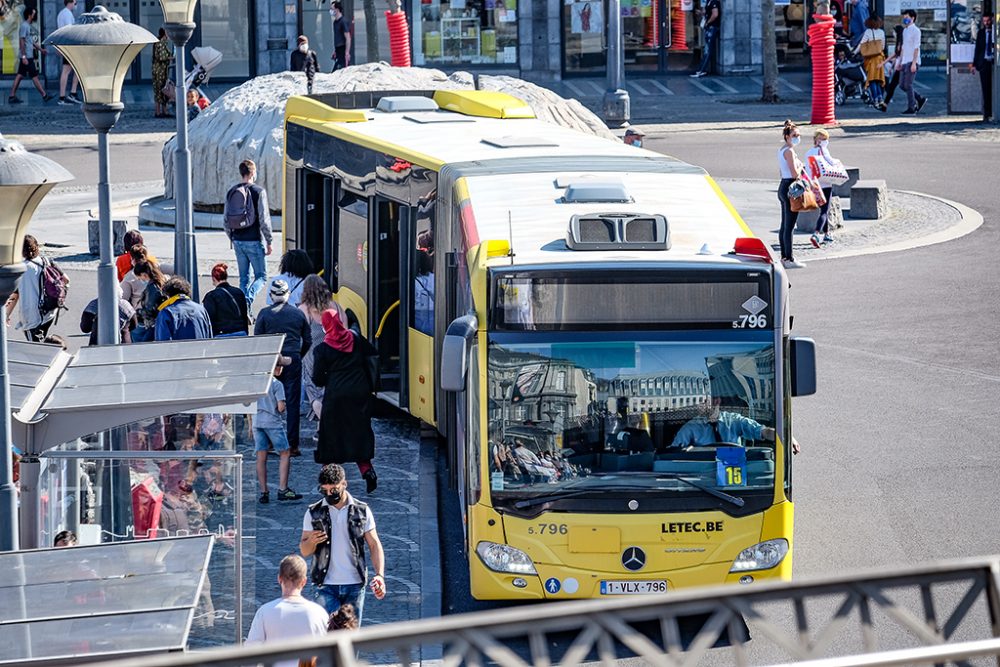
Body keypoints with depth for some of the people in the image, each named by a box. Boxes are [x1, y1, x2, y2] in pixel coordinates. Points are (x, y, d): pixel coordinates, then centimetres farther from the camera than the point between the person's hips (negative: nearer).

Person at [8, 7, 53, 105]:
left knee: (20, 75, 7)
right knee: (34, 76, -4)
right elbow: (22, 41, -18)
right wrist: (24, 56, -22)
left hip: (26, 57, 10)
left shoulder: (29, 26, 16)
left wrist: (41, 49, 24)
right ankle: (44, 95, 0)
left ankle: (12, 96, 6)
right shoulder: (24, 26, -14)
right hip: (27, 56, -10)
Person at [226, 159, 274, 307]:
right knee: (261, 276, 3)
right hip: (254, 241, -5)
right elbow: (264, 220, -12)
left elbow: (226, 220, 10)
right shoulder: (258, 191, -11)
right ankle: (248, 298, -22)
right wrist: (269, 242, -4)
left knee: (244, 277, 13)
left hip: (238, 241, 5)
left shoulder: (231, 192, 6)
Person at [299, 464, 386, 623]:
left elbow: (374, 545, 5)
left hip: (355, 586, 1)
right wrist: (312, 541, -19)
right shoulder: (314, 513, 3)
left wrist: (379, 575, -10)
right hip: (326, 586, -1)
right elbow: (304, 551, 6)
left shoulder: (362, 511, 4)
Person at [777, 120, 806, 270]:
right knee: (789, 226, -7)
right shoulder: (789, 151, -15)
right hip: (790, 187, -10)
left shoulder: (782, 150, 15)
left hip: (783, 186, 10)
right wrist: (800, 166, -2)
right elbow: (795, 173, -20)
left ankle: (784, 257, 19)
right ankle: (789, 260, -5)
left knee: (784, 226, 14)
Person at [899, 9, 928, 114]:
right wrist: (900, 62, 21)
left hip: (912, 62, -9)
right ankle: (920, 99, 18)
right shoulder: (905, 31, 18)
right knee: (902, 85, 6)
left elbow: (916, 48, -14)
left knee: (908, 85, -9)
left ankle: (911, 108, -4)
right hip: (905, 62, 9)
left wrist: (914, 63, -20)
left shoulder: (915, 31, -8)